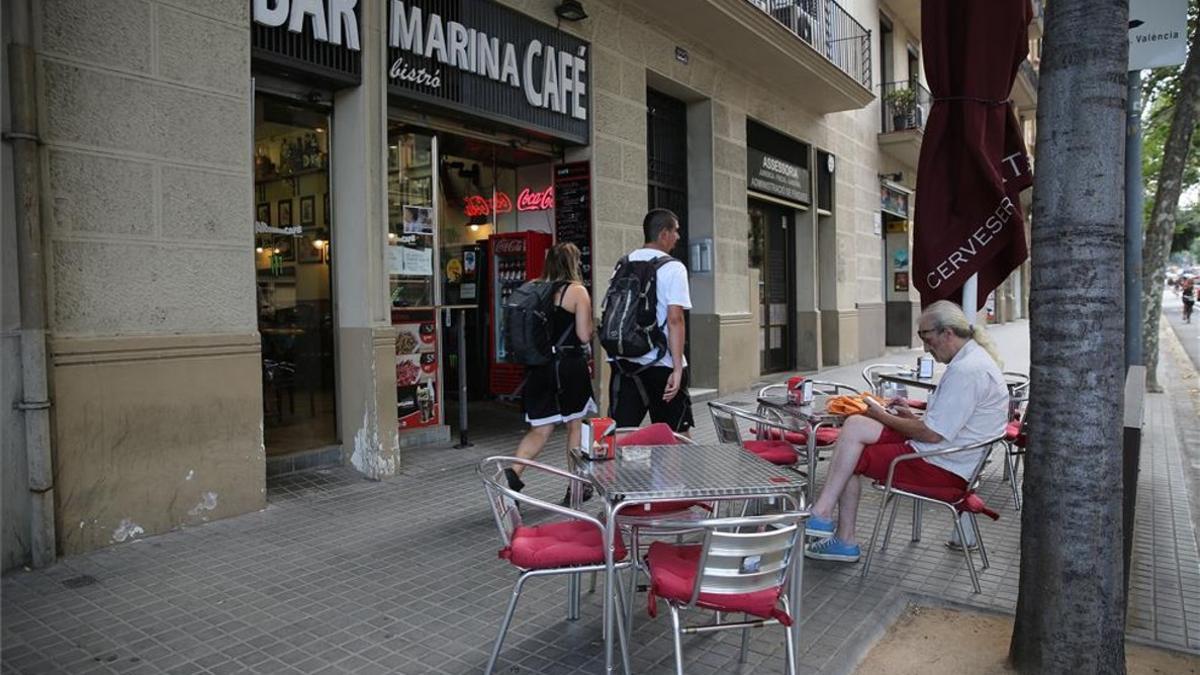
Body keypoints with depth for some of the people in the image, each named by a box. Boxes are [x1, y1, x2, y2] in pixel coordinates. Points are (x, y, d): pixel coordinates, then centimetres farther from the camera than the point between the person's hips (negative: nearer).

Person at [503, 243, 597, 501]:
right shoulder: (577, 291, -7)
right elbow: (584, 335, -12)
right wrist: (591, 324, 8)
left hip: (539, 367, 4)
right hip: (569, 365, -4)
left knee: (540, 429, 10)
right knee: (576, 425, 12)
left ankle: (513, 471, -11)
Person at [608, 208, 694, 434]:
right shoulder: (673, 268, -8)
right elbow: (674, 319, -16)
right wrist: (678, 368, -16)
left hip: (623, 361, 5)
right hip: (662, 364, -5)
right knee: (675, 436, 10)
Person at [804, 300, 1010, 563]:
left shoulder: (967, 370, -21)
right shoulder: (972, 359, 14)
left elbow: (933, 434, -22)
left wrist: (882, 416, -9)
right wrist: (912, 417, 7)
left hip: (943, 468, -10)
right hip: (945, 454, 10)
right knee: (854, 425, 0)